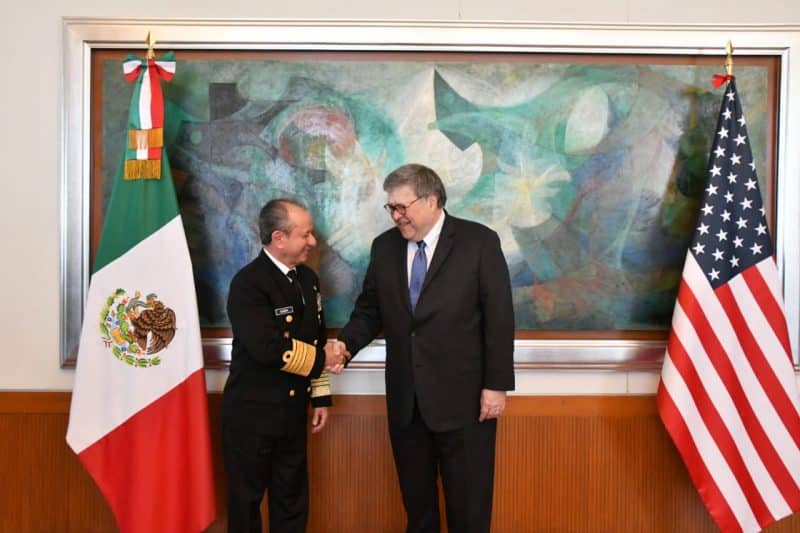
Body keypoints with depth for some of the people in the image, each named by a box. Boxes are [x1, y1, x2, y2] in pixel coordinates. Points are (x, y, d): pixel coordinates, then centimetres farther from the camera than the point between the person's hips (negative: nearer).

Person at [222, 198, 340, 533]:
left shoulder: (307, 278, 6)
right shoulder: (248, 283, -18)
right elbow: (269, 349, -28)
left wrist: (320, 396, 9)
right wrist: (321, 360, -16)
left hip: (294, 410, 7)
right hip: (251, 413, -6)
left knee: (292, 499, 17)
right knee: (246, 501, 10)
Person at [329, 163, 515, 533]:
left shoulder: (479, 241, -8)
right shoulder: (384, 246, 5)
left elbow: (499, 318, -9)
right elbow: (370, 311, 9)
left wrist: (496, 384, -11)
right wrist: (346, 343, -11)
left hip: (463, 397, -4)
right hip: (405, 399, 4)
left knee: (468, 503, 8)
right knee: (416, 499, 18)